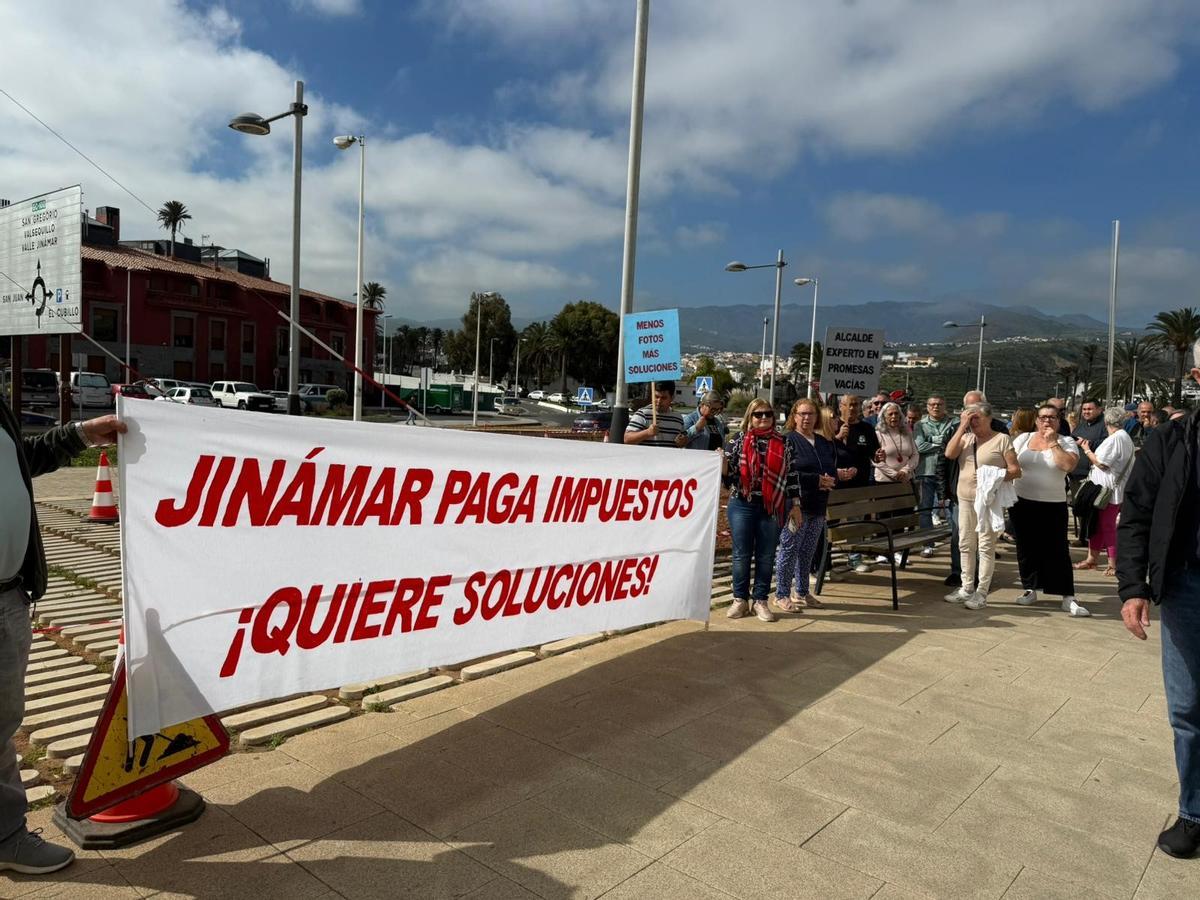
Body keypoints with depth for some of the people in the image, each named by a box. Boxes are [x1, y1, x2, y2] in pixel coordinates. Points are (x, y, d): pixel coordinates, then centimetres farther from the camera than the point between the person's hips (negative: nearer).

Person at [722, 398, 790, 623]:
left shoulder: (783, 444, 5)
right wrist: (722, 463, -19)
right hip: (742, 505, -1)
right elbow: (728, 475, 1)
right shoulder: (738, 441, 2)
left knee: (766, 556, 7)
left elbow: (789, 476, 8)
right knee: (741, 554, 5)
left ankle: (760, 600, 18)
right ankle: (740, 599, 18)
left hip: (771, 507, 1)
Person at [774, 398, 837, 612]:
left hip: (818, 506, 7)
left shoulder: (825, 444, 18)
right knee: (789, 549, -3)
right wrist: (817, 480, -16)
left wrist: (829, 481, -5)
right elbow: (787, 473, -15)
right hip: (796, 505, -7)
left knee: (808, 551, 13)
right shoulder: (787, 440, -5)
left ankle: (802, 592, 24)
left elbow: (833, 472, 18)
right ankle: (782, 595, 5)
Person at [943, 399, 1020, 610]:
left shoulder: (1002, 439, -3)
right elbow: (949, 453, -7)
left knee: (986, 545, -2)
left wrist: (995, 477, -23)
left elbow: (1015, 470, -5)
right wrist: (962, 427, -7)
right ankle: (967, 588, 20)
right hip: (965, 497, 5)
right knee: (965, 544, 10)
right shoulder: (965, 437, 11)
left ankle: (982, 592, 4)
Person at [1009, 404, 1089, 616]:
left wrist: (1052, 443, -14)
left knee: (1057, 550, -2)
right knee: (1027, 548, 9)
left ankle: (1068, 598, 2)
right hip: (1022, 502, 3)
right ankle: (1031, 589, 22)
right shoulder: (1023, 439, 6)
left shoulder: (1066, 442, -1)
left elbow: (1069, 465, -19)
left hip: (1053, 505, -2)